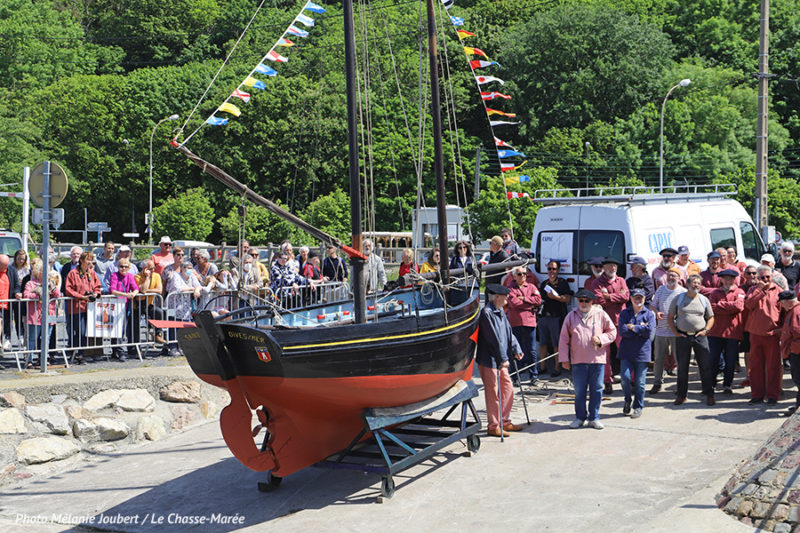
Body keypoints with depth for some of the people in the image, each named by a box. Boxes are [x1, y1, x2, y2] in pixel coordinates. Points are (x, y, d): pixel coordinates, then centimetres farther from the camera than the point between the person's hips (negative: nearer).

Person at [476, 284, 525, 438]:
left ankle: (504, 422, 26)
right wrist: (503, 358, -20)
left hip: (501, 360, 9)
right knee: (493, 393, -1)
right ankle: (493, 426, 10)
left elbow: (508, 332, 16)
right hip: (488, 360, -9)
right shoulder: (487, 313, -19)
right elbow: (493, 339, -21)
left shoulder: (500, 311, 10)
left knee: (508, 389, 14)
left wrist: (516, 350, 7)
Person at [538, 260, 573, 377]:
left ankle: (557, 368, 2)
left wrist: (555, 297, -14)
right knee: (542, 343, 9)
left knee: (557, 344, -4)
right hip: (543, 316, 6)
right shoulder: (544, 283, 19)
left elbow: (567, 298, -7)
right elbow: (539, 298, 27)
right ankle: (542, 367, 18)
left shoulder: (563, 283, 2)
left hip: (556, 317, -6)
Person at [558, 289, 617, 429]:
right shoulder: (571, 316, 5)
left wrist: (601, 339, -9)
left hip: (597, 360, 0)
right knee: (579, 391, 6)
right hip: (578, 361, 0)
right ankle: (580, 417, 20)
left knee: (596, 390, 5)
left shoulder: (601, 314, 4)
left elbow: (612, 332, 10)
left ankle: (594, 418, 16)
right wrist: (564, 359, 3)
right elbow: (564, 339, 6)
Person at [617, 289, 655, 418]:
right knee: (625, 377, -10)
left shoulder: (649, 314, 6)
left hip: (642, 352, -1)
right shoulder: (624, 313, 8)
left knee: (640, 382, 1)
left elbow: (649, 331, -10)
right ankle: (628, 400, 16)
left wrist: (633, 327, -7)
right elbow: (622, 331, -8)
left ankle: (638, 407, 15)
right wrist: (641, 329, -8)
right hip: (626, 351, 1)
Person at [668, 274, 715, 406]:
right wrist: (675, 332, -2)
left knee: (706, 366, -2)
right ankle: (681, 395, 16)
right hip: (682, 336, 0)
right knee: (682, 367, 6)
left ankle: (709, 395, 6)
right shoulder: (678, 298, 4)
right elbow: (670, 317, 8)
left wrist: (706, 330, -1)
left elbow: (711, 318, 14)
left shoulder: (704, 300, 8)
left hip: (700, 336, 1)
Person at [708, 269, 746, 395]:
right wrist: (730, 309, -11)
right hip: (716, 331, 1)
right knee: (713, 359, 3)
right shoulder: (715, 292, 11)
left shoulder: (739, 292, 6)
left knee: (730, 361, 3)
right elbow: (712, 309, -5)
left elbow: (739, 306, -14)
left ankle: (727, 385, 14)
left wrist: (720, 304, -7)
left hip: (733, 332, -1)